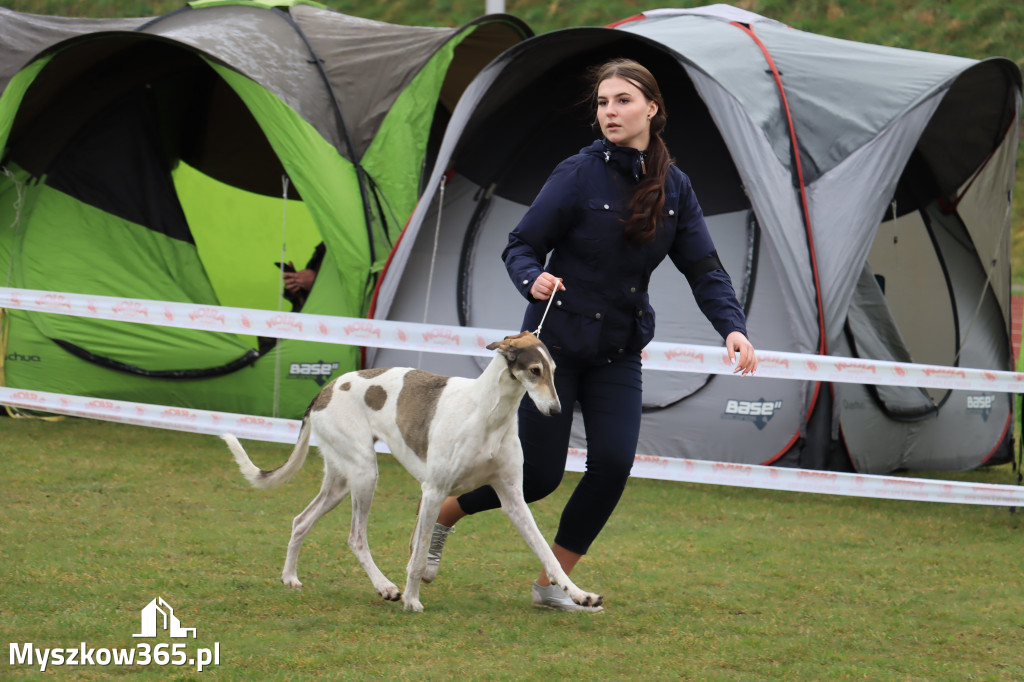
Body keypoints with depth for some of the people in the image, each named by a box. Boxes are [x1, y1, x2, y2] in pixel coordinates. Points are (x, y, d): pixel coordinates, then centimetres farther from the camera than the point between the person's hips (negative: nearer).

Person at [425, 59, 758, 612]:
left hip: (619, 353, 4)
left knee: (613, 464, -12)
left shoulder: (674, 188, 1)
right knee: (538, 474, -3)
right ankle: (440, 514, 26)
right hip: (556, 342, -4)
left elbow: (704, 269, 1)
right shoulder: (579, 174, -13)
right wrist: (533, 279, -32)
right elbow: (519, 246, -9)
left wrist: (733, 327, -15)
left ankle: (552, 584, 4)